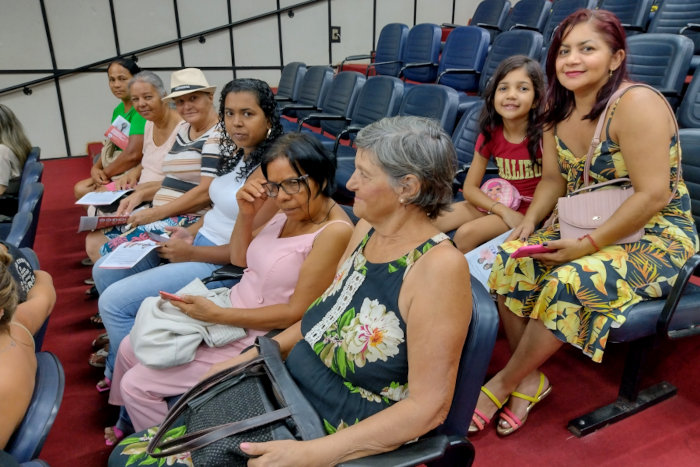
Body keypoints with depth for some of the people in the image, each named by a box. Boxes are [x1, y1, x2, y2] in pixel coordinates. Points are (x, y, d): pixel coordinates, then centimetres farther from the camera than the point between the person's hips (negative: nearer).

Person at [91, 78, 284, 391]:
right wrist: (191, 232, 1)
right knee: (104, 271, 14)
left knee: (114, 301, -10)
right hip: (200, 241, 10)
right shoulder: (238, 155, 6)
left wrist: (190, 253, -15)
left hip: (223, 265, -10)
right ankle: (119, 350, 32)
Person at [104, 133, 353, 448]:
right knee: (131, 348, 17)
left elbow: (297, 313, -23)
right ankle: (132, 425, 45)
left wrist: (216, 315, -19)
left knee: (136, 385, -2)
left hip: (258, 339, -8)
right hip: (233, 308, 8)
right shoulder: (290, 209, -1)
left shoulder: (334, 232, -25)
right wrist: (246, 214, -11)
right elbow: (239, 258, 8)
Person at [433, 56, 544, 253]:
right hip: (499, 203, 5)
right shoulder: (489, 134, -3)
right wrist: (503, 211, -18)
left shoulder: (543, 133, -17)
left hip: (531, 208, -5)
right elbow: (470, 188, -3)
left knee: (466, 233, -26)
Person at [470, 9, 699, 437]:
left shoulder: (637, 105, -20)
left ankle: (503, 383, -8)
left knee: (569, 282, -31)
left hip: (655, 237, -7)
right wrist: (531, 221, -9)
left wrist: (587, 244, -23)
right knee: (509, 260, -14)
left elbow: (654, 196, -24)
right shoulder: (561, 109, 3)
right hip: (584, 228, 7)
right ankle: (530, 380, -2)